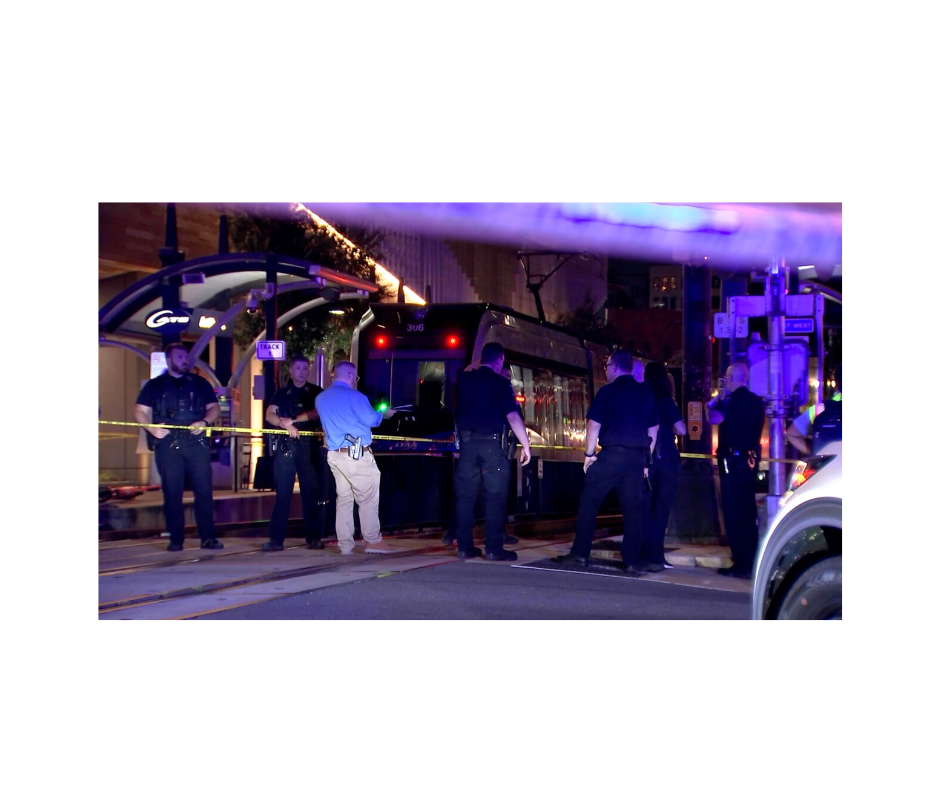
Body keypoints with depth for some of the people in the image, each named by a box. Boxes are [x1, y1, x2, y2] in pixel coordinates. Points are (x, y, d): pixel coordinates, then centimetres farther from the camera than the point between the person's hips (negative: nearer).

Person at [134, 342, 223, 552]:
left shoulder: (200, 383, 15)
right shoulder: (155, 385, 11)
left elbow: (214, 407, 13)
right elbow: (139, 412, 8)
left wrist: (204, 422, -8)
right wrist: (153, 429, -10)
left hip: (197, 442, 1)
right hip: (168, 444, -1)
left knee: (203, 489, -5)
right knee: (172, 492, -1)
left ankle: (208, 537, -2)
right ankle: (175, 539, 5)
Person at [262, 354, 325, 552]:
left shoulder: (315, 392, 11)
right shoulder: (282, 393, 14)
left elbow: (317, 412, -5)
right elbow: (269, 415, 1)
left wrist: (293, 420, -13)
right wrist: (287, 425, -16)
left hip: (308, 447, -1)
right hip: (285, 447, 1)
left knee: (311, 493, -1)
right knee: (282, 494, -1)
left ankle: (314, 538, 2)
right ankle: (276, 539, -1)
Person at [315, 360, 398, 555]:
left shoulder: (321, 398, 13)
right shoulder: (354, 396, -10)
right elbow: (370, 419, -10)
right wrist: (384, 414, 9)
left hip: (335, 455, 7)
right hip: (357, 454, -7)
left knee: (344, 498, 9)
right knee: (368, 497, 0)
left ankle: (345, 543, 6)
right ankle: (373, 540, 2)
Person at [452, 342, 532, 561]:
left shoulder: (465, 379, 8)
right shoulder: (501, 383, -6)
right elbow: (513, 416, -11)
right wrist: (525, 445, -7)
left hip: (467, 442, 5)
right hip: (492, 444, -5)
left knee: (465, 495, 8)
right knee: (495, 496, -1)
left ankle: (465, 546, 9)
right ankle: (493, 548, -3)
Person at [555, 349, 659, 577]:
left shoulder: (607, 391, -3)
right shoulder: (646, 393, 12)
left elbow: (594, 424, -6)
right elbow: (654, 429, 14)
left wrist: (589, 453, 2)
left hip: (611, 454, -4)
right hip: (638, 456, 4)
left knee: (589, 503, 6)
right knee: (633, 510, 5)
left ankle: (580, 554, 6)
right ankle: (631, 563, 2)